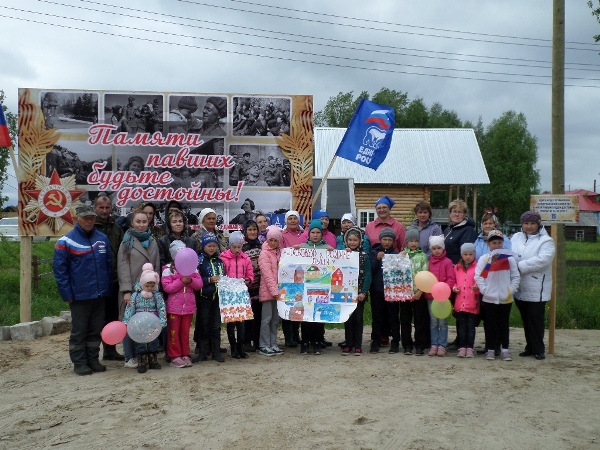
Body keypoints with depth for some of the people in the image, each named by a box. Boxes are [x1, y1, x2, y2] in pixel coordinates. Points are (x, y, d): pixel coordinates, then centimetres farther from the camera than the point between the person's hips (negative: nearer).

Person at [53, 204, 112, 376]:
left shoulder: (103, 238, 5)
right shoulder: (66, 241, -7)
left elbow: (109, 264, 11)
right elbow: (59, 269, -7)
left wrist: (108, 288, 6)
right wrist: (67, 294, -11)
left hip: (100, 295, 4)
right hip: (79, 296, -4)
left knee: (96, 330, 13)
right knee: (79, 331, 7)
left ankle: (93, 359, 25)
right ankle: (79, 363, 18)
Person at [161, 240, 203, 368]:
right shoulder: (168, 269, -4)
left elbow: (199, 284, 2)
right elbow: (167, 287, -13)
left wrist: (191, 281, -17)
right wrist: (181, 282, -20)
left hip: (189, 306, 3)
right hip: (174, 306, -3)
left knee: (185, 331, 10)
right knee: (174, 332, 2)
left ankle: (185, 355, 18)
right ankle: (175, 356, 10)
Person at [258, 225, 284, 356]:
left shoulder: (280, 252, 11)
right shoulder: (264, 253, -7)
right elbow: (267, 274, -14)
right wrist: (274, 290, -21)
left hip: (278, 290, 6)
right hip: (268, 290, -6)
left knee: (275, 319, 11)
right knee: (267, 318, -2)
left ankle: (273, 344, 18)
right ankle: (264, 346, 5)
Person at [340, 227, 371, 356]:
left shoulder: (364, 255, 1)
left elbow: (367, 275, -3)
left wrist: (363, 292, -12)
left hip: (359, 293, -1)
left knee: (358, 318, 4)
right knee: (348, 318, 6)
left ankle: (358, 345, 12)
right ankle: (348, 344, 14)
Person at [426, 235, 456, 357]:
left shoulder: (447, 262, -4)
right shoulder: (429, 262, 8)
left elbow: (451, 279, -6)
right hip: (430, 295, 4)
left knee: (442, 322, 1)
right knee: (433, 322, 9)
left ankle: (442, 345, 8)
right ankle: (434, 345, 14)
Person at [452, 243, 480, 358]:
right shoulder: (457, 267, 11)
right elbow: (453, 281, 17)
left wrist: (477, 287, -22)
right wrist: (454, 288, -2)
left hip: (473, 303, -3)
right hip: (460, 303, 3)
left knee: (471, 326, 4)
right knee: (461, 326, 9)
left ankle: (470, 348, 10)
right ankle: (462, 347, 14)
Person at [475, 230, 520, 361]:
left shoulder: (509, 259, 2)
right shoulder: (484, 259, 0)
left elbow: (516, 276, 3)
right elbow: (478, 276, -4)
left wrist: (511, 290, -7)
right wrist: (484, 290, -12)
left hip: (506, 298, 1)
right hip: (489, 298, -1)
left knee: (504, 324, 8)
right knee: (490, 324, 6)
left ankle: (504, 349, 15)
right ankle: (490, 349, 14)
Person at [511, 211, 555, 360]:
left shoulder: (546, 241, -5)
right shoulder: (516, 237, 11)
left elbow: (542, 260, -20)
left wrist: (520, 266, -19)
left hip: (536, 289, -5)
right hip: (519, 288, 5)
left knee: (536, 320, -1)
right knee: (526, 320, 13)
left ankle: (538, 349, 10)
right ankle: (530, 347, 24)